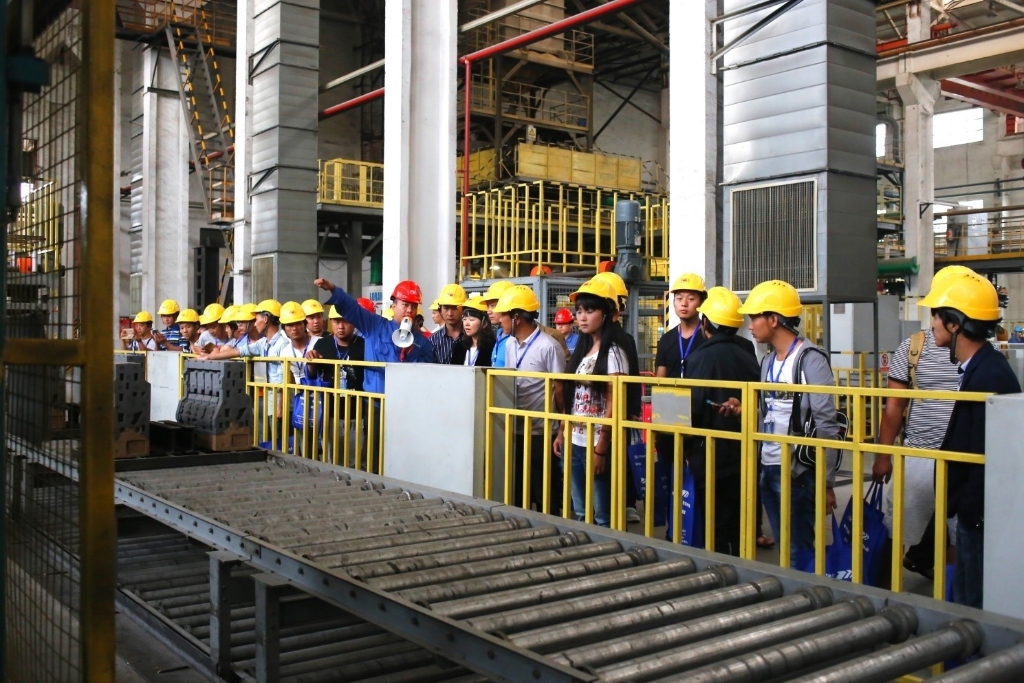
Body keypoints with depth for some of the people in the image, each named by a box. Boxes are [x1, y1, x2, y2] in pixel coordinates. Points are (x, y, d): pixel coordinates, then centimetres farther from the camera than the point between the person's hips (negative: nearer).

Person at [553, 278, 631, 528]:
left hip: (596, 445, -7)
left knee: (602, 515, 0)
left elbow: (614, 405, -14)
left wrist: (601, 448, -16)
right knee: (580, 513, 13)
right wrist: (561, 432, 10)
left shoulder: (613, 352, -10)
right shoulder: (582, 348, 13)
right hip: (574, 442, 7)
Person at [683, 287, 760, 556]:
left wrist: (687, 448, -4)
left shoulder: (702, 357, -15)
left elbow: (694, 408, -18)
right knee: (740, 528, 15)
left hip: (711, 456, -6)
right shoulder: (747, 355, 4)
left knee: (717, 530, 2)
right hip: (744, 454, 6)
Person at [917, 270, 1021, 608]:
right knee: (966, 598, 19)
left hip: (981, 515, -10)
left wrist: (968, 510, -17)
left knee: (976, 603, 2)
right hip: (974, 509, 10)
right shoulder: (979, 368, 8)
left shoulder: (989, 376, -23)